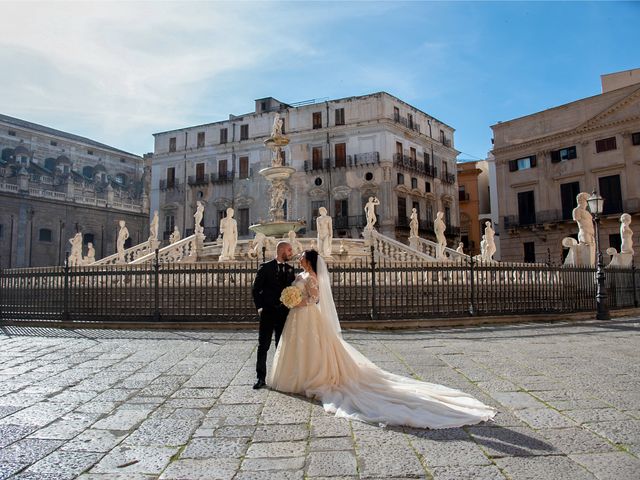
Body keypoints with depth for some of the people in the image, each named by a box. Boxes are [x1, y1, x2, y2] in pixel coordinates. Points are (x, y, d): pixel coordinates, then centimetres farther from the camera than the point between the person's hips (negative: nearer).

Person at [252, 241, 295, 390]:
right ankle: (261, 378, 8)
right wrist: (259, 307, -8)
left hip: (284, 313, 4)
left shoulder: (290, 269, 9)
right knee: (263, 346, 1)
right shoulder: (265, 267, -4)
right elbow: (255, 289, -3)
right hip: (268, 312, -4)